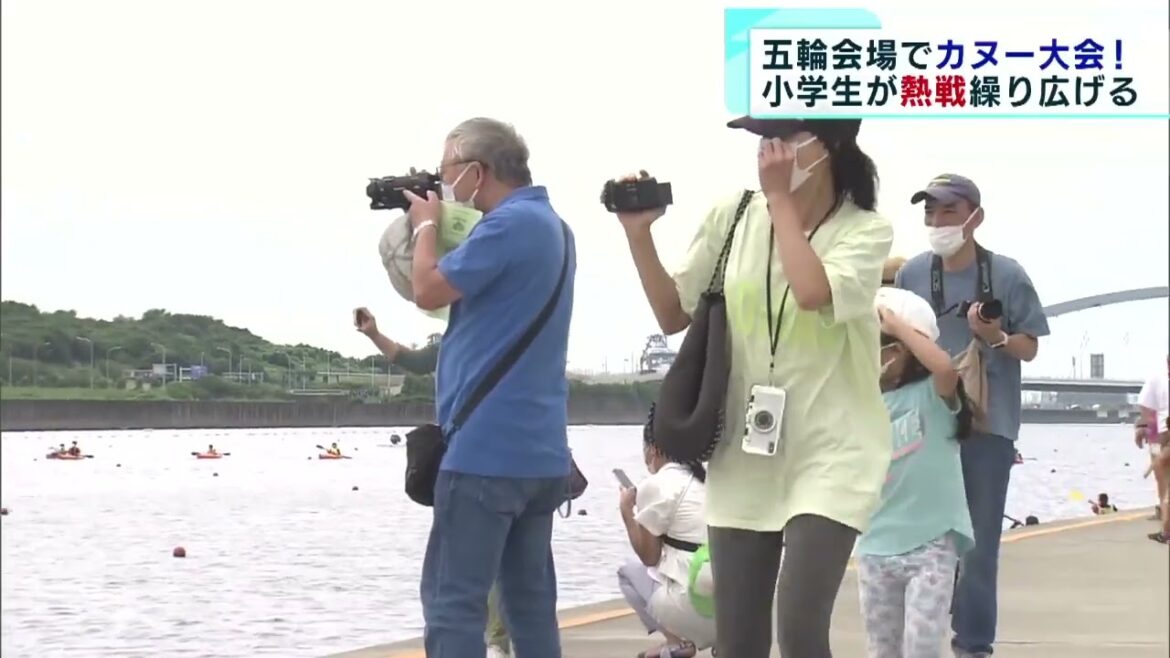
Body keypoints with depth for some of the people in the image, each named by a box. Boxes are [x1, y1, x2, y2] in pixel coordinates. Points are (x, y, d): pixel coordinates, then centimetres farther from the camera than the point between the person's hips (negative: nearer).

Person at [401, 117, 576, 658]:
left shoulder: (510, 223, -15)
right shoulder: (549, 224, 16)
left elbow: (428, 291, -12)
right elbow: (462, 285, 23)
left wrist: (425, 225, 4)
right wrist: (436, 225, 14)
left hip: (488, 448, -10)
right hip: (538, 449, 10)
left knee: (454, 603, -6)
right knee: (530, 600, 10)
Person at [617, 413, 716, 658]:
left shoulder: (655, 485, -4)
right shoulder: (708, 478, 17)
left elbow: (649, 557, 4)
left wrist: (627, 511, 16)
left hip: (697, 603, -6)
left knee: (629, 572, 21)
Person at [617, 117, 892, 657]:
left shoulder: (864, 229, -6)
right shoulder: (732, 216, 3)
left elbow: (813, 292, -26)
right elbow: (674, 315, 9)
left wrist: (780, 198, -16)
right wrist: (638, 233, -3)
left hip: (829, 454, -4)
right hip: (744, 455, 4)